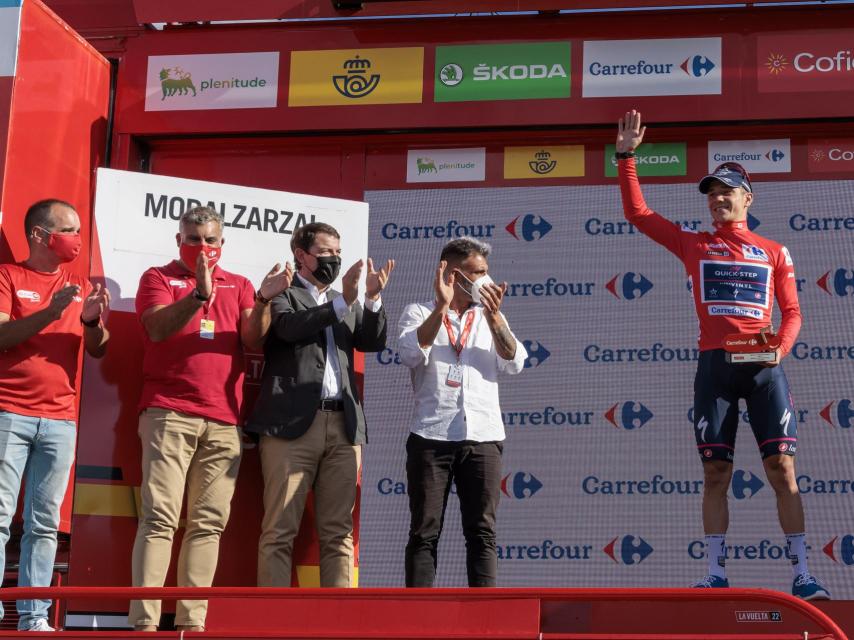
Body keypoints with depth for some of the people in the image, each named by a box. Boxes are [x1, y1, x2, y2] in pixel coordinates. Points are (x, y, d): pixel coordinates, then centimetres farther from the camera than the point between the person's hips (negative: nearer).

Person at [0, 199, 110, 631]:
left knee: (44, 524, -1)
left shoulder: (80, 286, 17)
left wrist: (92, 321, -10)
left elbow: (99, 350, 12)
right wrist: (52, 311, -20)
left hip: (61, 421, 4)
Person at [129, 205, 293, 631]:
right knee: (159, 517, -10)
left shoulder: (238, 286, 18)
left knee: (209, 522, -1)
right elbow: (158, 327, -8)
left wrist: (263, 300, -13)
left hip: (223, 420, 3)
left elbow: (254, 340, 4)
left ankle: (192, 620, 0)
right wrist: (200, 294, -22)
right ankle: (144, 621, -13)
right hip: (169, 413, -3)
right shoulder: (158, 277, 10)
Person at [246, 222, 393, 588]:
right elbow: (288, 326, -13)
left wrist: (372, 299, -5)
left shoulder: (346, 302, 23)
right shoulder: (282, 293, 6)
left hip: (343, 424, 5)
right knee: (280, 531, -6)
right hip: (293, 422, -5)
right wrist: (341, 302, -20)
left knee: (338, 533, 3)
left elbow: (373, 341, 10)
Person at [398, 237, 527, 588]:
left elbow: (514, 362, 2)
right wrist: (441, 306, -16)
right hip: (430, 436, -2)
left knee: (482, 532, 0)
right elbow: (411, 353, -10)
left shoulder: (491, 318, 18)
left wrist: (493, 315, -10)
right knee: (425, 532, -2)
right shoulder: (419, 312, 10)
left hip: (483, 438, 2)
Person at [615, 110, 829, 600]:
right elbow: (637, 213, 14)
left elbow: (792, 312, 12)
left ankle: (803, 576, -6)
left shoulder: (775, 253, 13)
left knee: (782, 469, -6)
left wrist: (780, 347, -7)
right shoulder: (693, 245, 14)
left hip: (765, 366, -1)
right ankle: (717, 574, 5)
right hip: (715, 365, 1)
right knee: (716, 474, 0)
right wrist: (627, 157, 9)